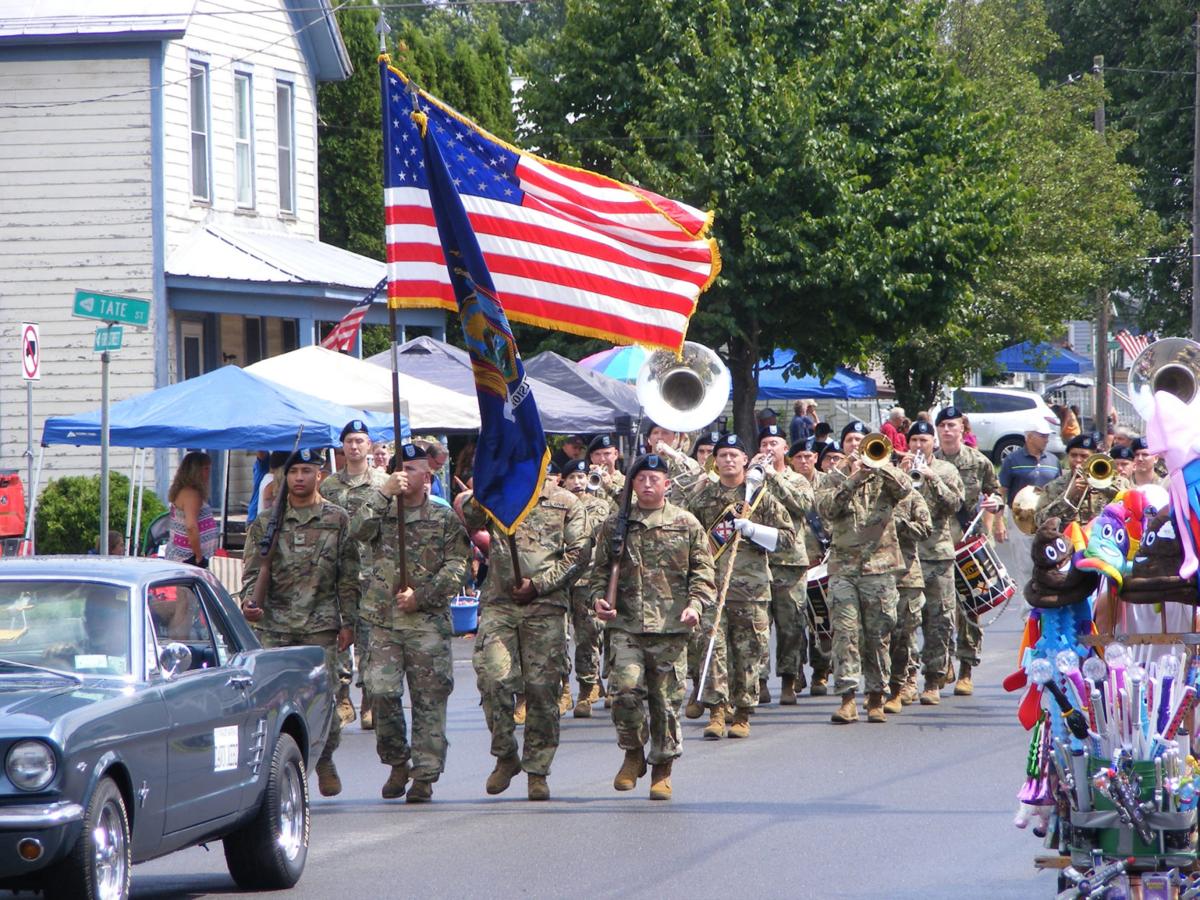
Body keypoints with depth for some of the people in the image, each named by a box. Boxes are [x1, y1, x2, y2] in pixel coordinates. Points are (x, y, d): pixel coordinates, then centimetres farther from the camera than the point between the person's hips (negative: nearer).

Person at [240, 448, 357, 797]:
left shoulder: (337, 520, 8)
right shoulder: (266, 523, 9)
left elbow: (348, 576, 9)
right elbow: (253, 569, 7)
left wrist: (348, 622, 4)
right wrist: (249, 601, -13)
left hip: (320, 624, -1)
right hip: (274, 625, 1)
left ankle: (325, 761, 15)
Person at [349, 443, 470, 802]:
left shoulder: (444, 519, 8)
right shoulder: (381, 512, 13)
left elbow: (456, 568, 1)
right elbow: (358, 530, -9)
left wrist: (421, 596, -11)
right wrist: (383, 491, -15)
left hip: (428, 621, -1)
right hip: (382, 620, 1)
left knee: (429, 699, -3)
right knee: (381, 692, -9)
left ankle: (425, 775, 2)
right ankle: (397, 763, 10)